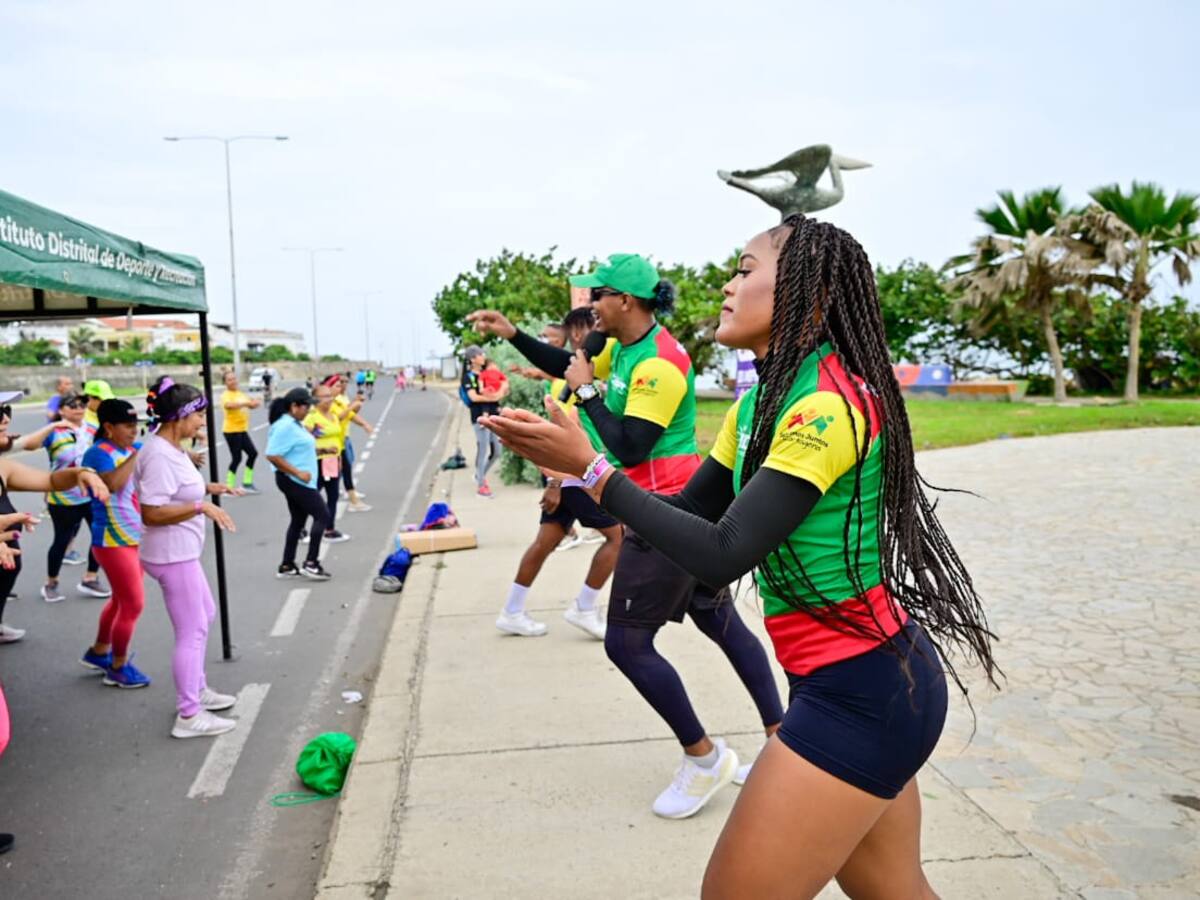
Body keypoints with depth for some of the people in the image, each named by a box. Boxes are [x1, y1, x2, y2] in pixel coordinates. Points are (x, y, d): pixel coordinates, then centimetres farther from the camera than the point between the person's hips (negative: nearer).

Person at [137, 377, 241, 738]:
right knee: (191, 632, -1)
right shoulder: (160, 456, -23)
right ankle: (189, 716, 10)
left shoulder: (172, 448, 7)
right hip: (172, 555, -11)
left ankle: (197, 689, 39)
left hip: (181, 552, 11)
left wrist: (207, 487, 10)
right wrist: (202, 507, -30)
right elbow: (151, 513, -28)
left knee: (205, 617, 24)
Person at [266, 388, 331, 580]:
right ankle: (311, 563, -1)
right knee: (322, 515, -5)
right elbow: (272, 456, -24)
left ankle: (286, 567, 20)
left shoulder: (295, 424, 13)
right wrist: (298, 473, -23)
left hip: (298, 482, 10)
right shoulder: (285, 426, -19)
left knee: (298, 521, 14)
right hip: (294, 481, -10)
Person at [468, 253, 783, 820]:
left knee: (627, 644, -3)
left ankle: (703, 758, 10)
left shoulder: (659, 363, -20)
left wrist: (587, 393, -15)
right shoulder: (625, 348, 8)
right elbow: (570, 367, 22)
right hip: (683, 511, 10)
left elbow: (629, 448, -24)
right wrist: (511, 335, 13)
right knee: (723, 624, 15)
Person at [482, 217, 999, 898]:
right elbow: (691, 513, 9)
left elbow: (722, 555, -25)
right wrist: (575, 467, -3)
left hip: (863, 691, -9)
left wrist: (589, 466, -22)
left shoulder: (829, 403, -21)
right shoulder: (764, 400, 8)